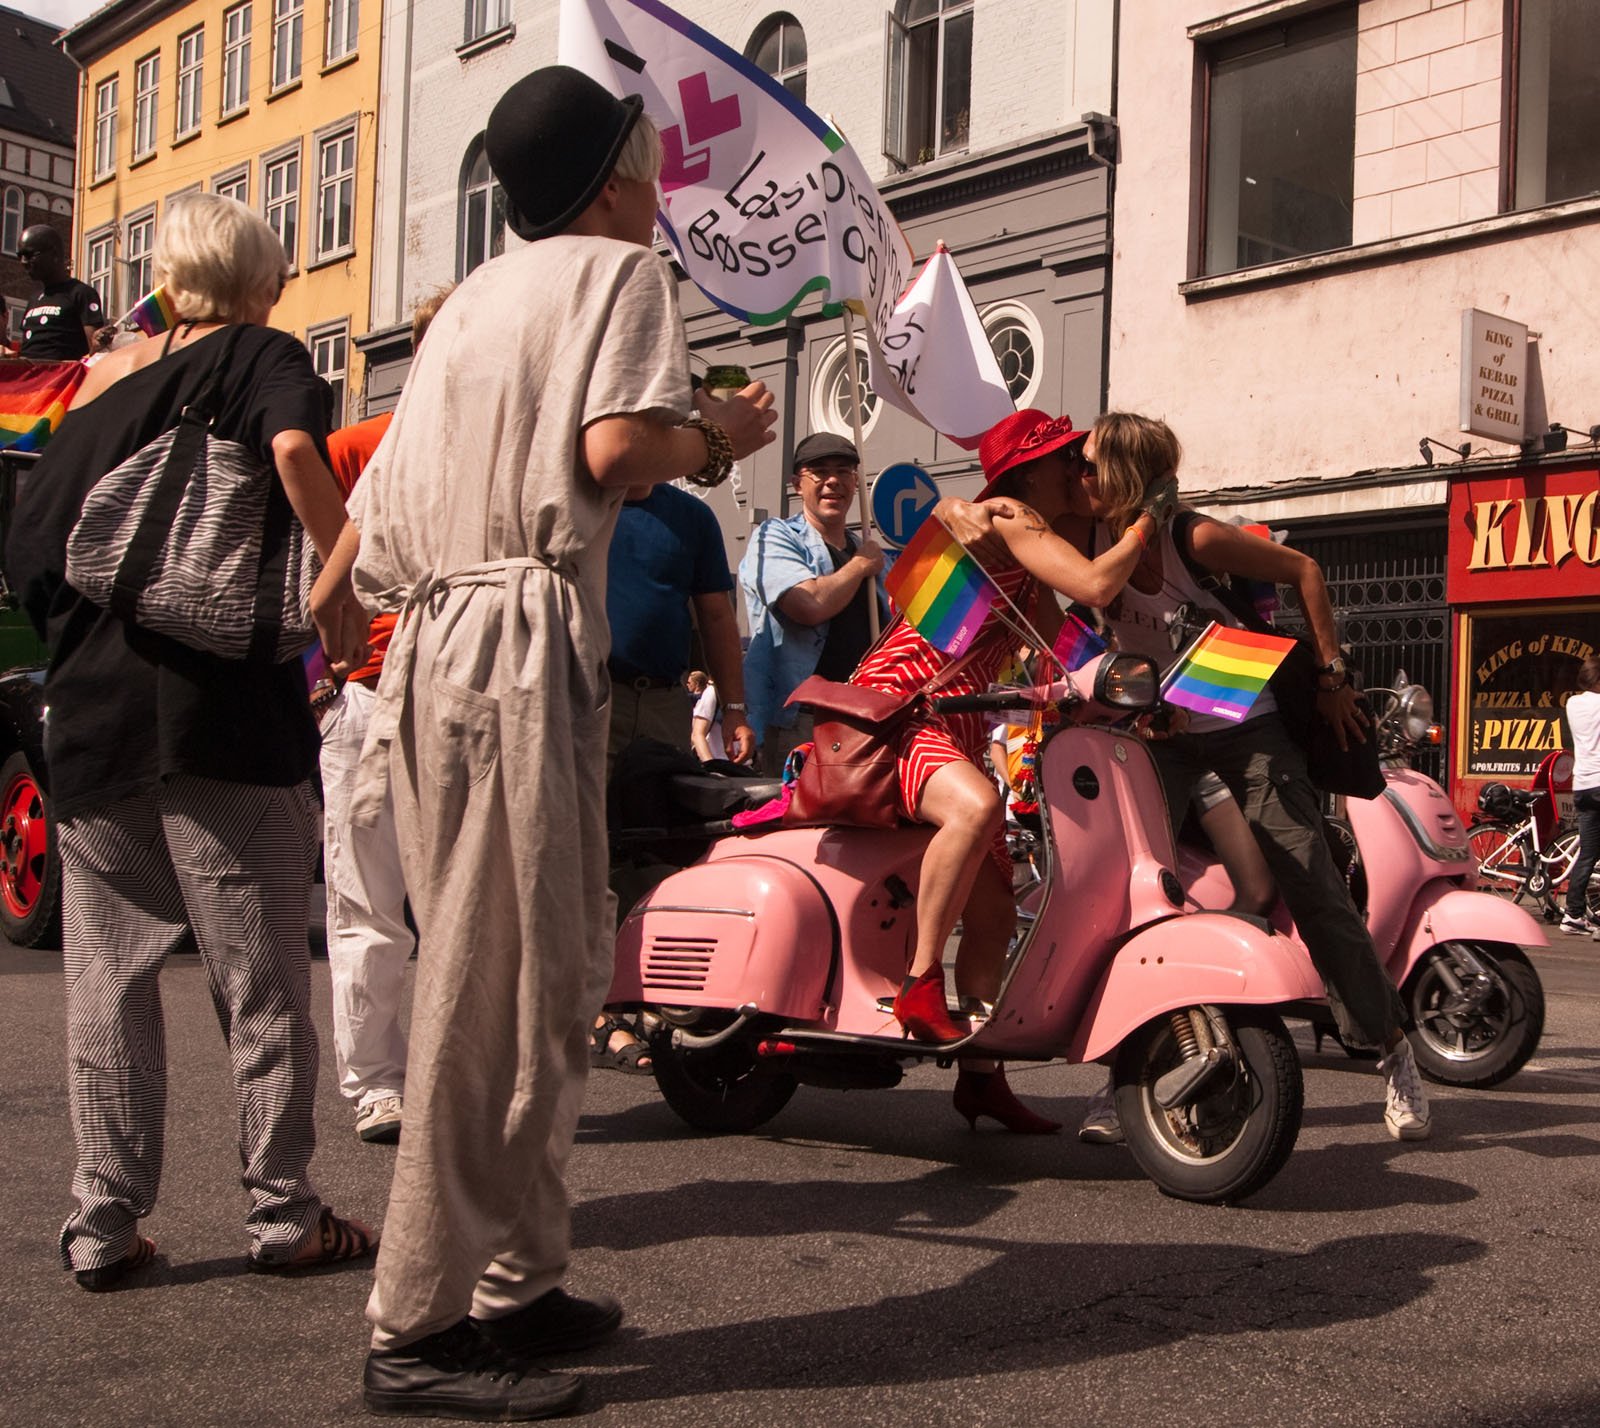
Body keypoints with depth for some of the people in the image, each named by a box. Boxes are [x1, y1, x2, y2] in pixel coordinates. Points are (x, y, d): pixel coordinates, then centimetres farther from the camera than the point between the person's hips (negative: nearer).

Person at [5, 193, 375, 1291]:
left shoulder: (103, 383, 16)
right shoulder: (264, 356, 2)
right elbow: (296, 450, -21)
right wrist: (344, 578, -13)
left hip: (92, 709, 5)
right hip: (227, 707, -4)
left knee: (108, 975, 9)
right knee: (261, 976, 4)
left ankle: (104, 1222, 13)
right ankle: (283, 1209, 10)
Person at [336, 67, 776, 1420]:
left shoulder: (475, 296, 25)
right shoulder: (621, 268, 1)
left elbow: (375, 509, 22)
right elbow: (617, 445, -17)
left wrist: (328, 606, 35)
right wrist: (719, 437, 0)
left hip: (436, 647, 9)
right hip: (526, 654, -9)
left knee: (554, 971, 14)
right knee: (497, 989, -7)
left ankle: (515, 1278, 21)